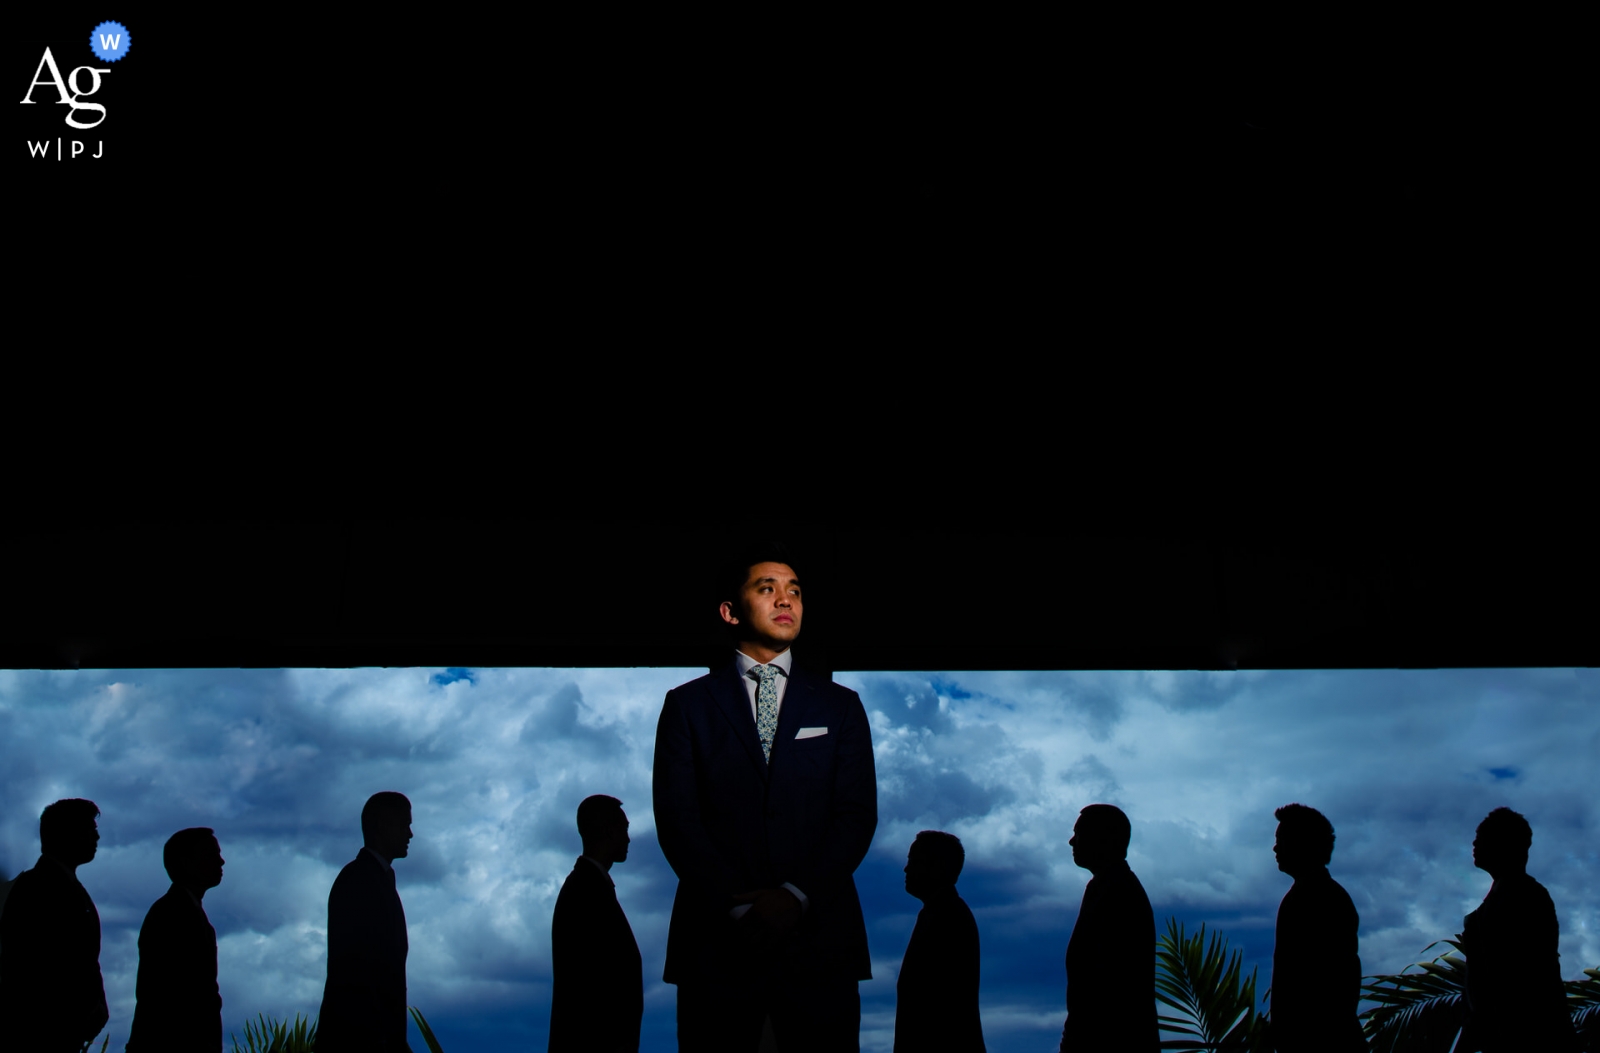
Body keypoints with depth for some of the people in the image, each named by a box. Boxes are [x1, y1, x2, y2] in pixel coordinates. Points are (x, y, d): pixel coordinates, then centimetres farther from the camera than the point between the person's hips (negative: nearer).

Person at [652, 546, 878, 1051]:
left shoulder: (839, 705, 14)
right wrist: (740, 903, -12)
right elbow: (676, 819, 0)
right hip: (717, 941, -1)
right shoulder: (688, 704, 10)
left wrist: (796, 896, -12)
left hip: (818, 938, 1)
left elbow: (858, 814, 3)